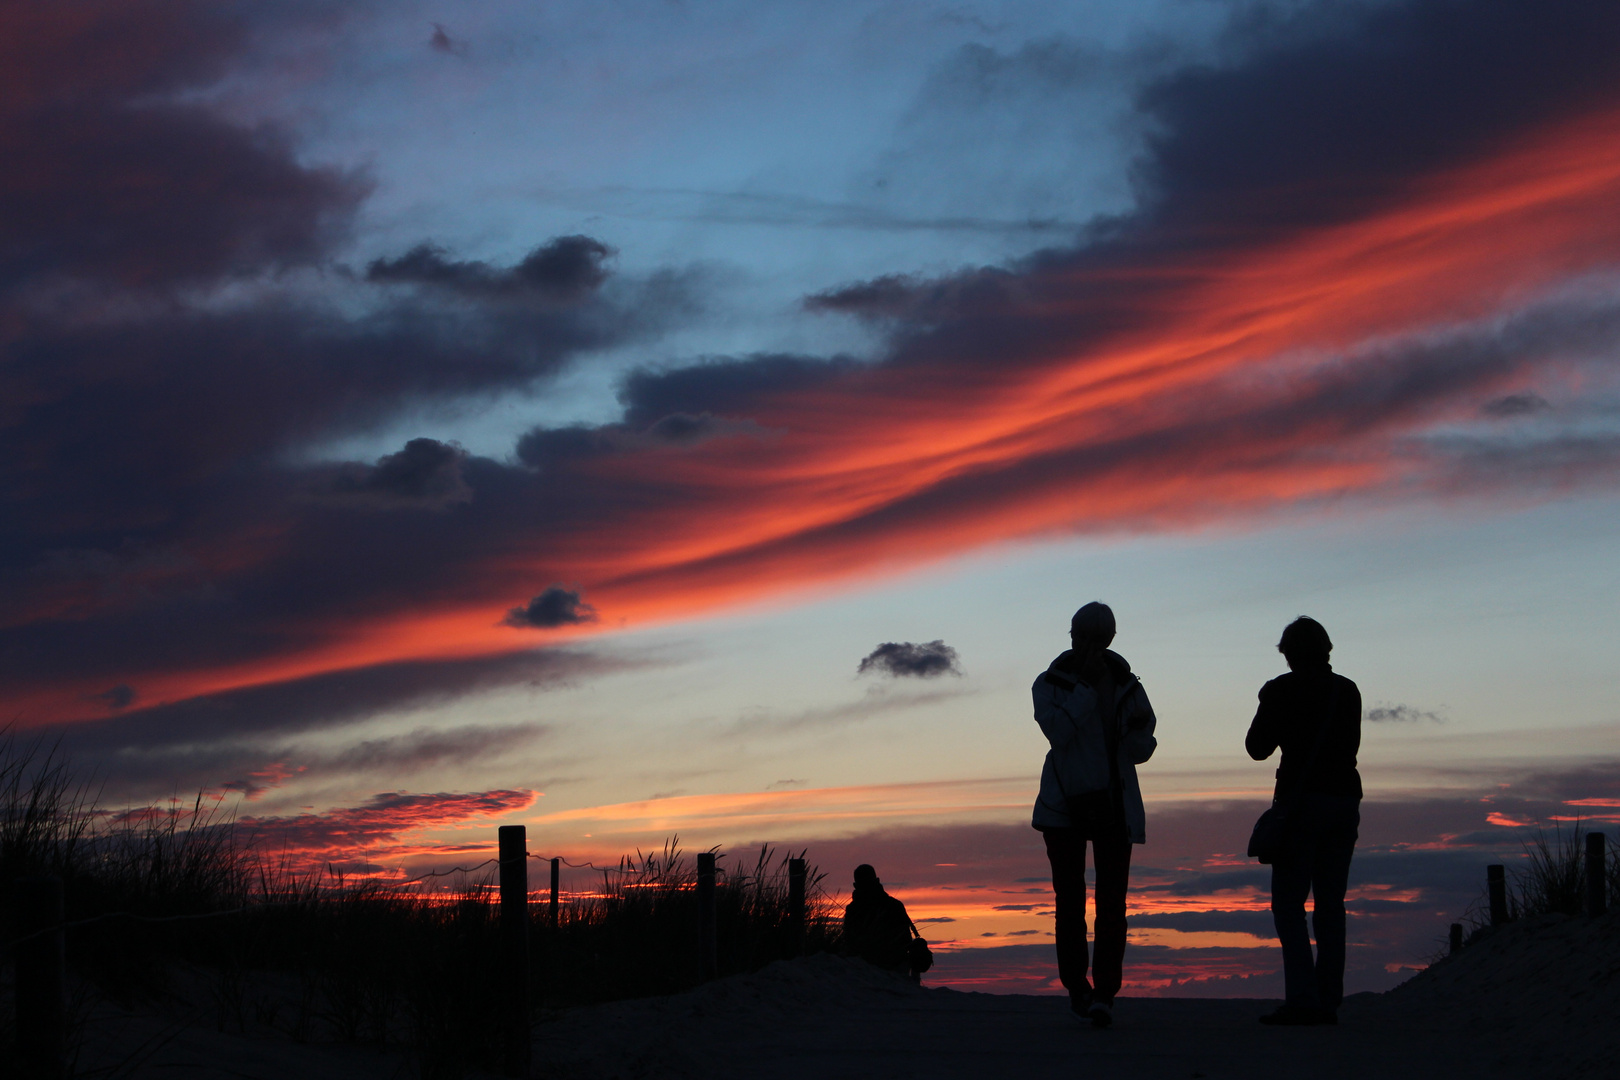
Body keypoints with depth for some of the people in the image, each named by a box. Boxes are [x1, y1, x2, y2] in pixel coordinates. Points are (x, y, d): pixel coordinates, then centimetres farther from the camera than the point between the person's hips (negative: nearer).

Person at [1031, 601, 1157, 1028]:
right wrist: (1086, 684, -17)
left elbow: (1141, 750, 10)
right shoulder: (1051, 684, 2)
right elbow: (1057, 731, -16)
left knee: (1112, 899, -9)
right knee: (1070, 898, 1)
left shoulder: (1126, 685, 8)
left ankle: (1104, 993, -11)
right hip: (1064, 804, -1)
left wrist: (1137, 729, -13)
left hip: (1115, 804, 1)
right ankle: (1076, 985, 16)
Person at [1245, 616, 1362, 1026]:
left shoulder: (1282, 690, -4)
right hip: (1344, 800, 5)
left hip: (1301, 801, -5)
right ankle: (1328, 1000, 4)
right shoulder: (1348, 691, 9)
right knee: (1330, 903, 8)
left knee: (1289, 903, -4)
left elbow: (1257, 747, 2)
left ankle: (1301, 999, -17)